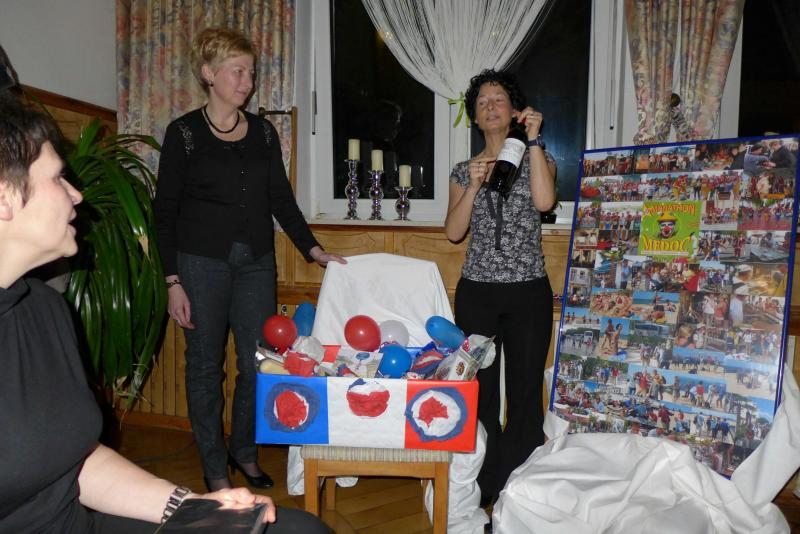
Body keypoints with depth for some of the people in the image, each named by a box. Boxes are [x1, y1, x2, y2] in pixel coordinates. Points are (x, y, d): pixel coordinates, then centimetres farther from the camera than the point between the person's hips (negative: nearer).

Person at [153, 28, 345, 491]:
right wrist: (173, 281, -8)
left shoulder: (264, 132, 9)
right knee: (206, 366, 5)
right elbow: (165, 211, -3)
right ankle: (215, 468, 22)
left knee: (258, 362, 6)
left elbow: (281, 199, 10)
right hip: (203, 263, -3)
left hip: (257, 263, 4)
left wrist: (312, 248, 0)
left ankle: (245, 452, 29)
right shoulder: (184, 132, -2)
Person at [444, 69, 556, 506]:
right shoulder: (463, 170, 10)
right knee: (479, 389, 5)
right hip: (476, 292, 2)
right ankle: (482, 483, 20)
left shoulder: (538, 159, 6)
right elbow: (453, 232, -1)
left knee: (525, 389, 3)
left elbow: (543, 201, -17)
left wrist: (533, 139, -12)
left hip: (528, 292, -1)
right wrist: (474, 184, -12)